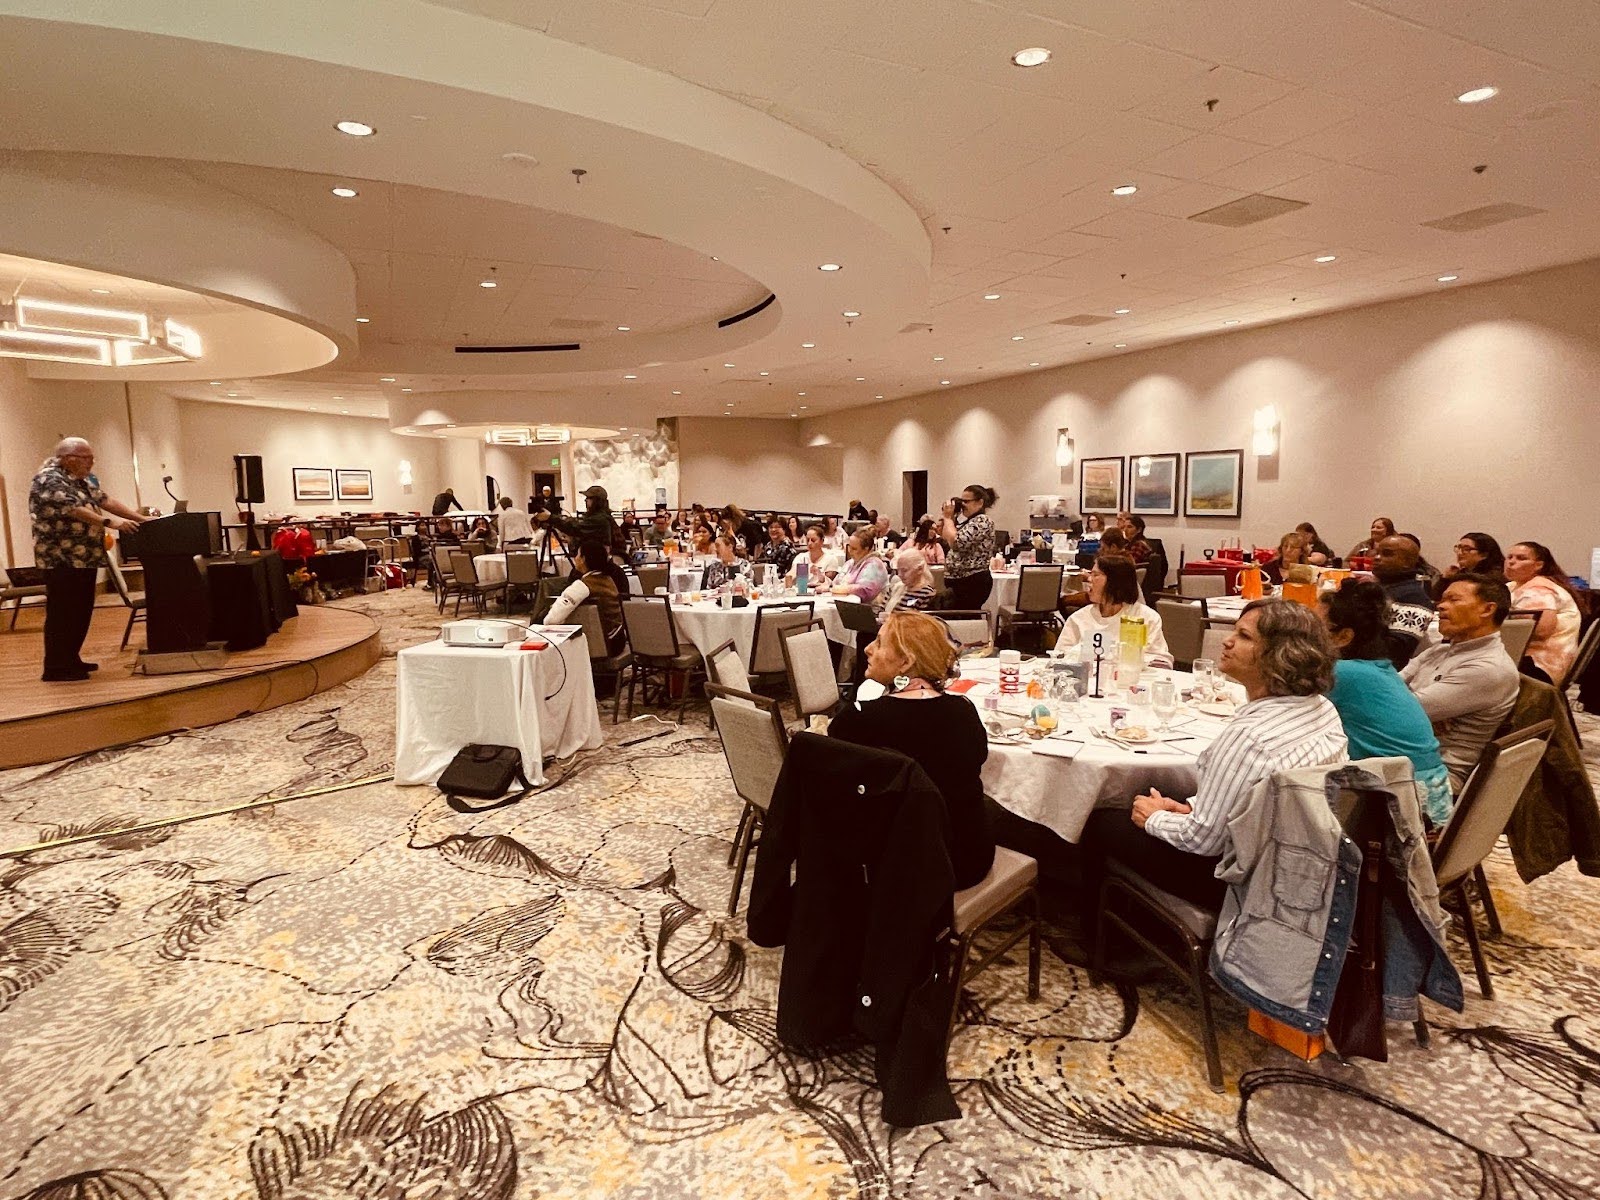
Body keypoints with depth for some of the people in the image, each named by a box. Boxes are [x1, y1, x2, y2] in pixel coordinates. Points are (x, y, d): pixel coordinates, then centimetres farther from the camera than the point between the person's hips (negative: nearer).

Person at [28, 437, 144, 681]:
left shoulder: (83, 479, 15)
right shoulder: (48, 480, -14)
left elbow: (105, 501, 13)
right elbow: (72, 509, -26)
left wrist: (141, 519, 3)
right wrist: (110, 522, -37)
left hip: (85, 558, 9)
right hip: (61, 559, -9)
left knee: (81, 612, 14)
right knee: (62, 614, -6)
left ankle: (71, 660, 24)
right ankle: (55, 669, -1)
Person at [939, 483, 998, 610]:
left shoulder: (982, 521, -13)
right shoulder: (968, 520, 16)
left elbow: (956, 542, -23)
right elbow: (949, 542, 24)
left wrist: (948, 517, -9)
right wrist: (951, 518, 11)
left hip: (972, 583, -9)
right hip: (960, 581, 9)